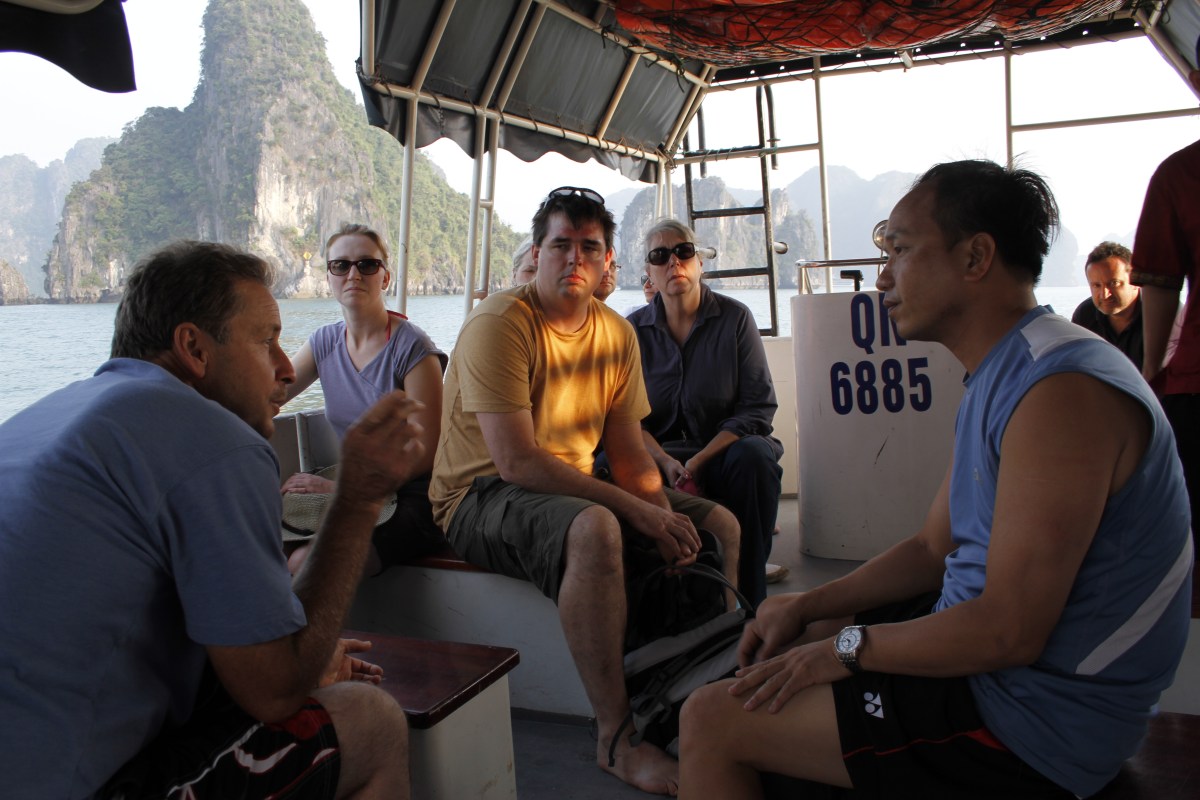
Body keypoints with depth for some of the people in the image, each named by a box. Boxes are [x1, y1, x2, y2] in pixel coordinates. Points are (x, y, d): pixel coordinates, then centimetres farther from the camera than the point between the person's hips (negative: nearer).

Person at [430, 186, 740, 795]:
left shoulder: (617, 334, 6)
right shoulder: (499, 323, -17)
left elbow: (628, 453, 7)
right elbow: (517, 461, -25)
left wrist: (666, 512, -15)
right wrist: (637, 512, -26)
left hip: (573, 489, 8)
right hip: (483, 497, -8)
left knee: (719, 525, 2)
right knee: (595, 530, -39)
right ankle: (616, 739, -26)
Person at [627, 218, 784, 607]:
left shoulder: (734, 317, 0)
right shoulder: (634, 330, 5)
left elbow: (759, 406, -6)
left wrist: (699, 462, -17)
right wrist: (666, 462, -20)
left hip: (724, 451, 0)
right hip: (660, 456, 1)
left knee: (753, 454, -34)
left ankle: (748, 599, -22)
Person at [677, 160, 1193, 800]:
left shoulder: (1062, 391, -25)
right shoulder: (996, 380, 10)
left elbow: (1008, 632, -27)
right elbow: (935, 549, 15)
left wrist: (846, 648, -15)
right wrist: (807, 607, 5)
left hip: (1029, 721, -10)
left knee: (710, 721, -12)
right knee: (790, 637, 23)